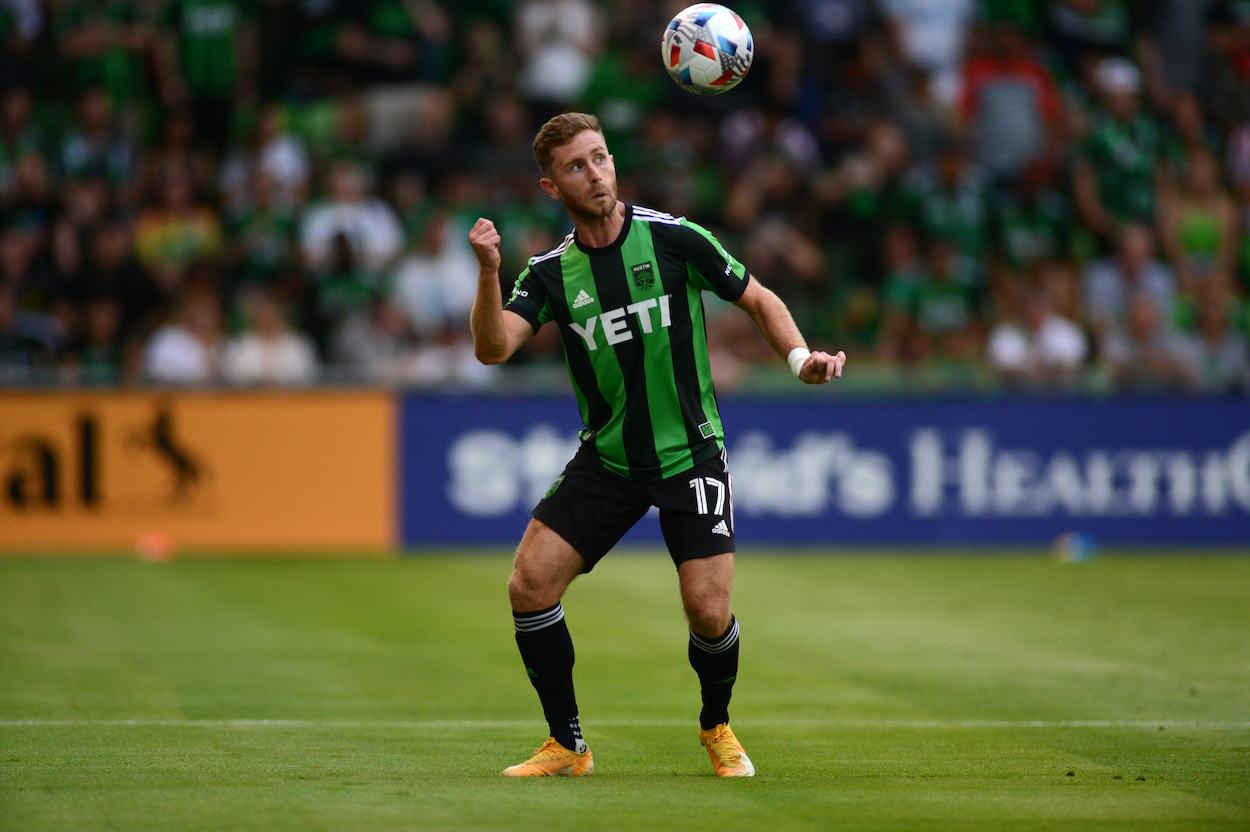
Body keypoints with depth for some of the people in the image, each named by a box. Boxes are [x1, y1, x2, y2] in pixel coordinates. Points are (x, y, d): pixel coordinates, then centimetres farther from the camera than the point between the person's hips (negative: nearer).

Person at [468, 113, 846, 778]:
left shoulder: (672, 238, -8)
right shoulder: (551, 272, -2)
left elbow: (757, 299, 4)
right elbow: (493, 349, -15)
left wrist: (801, 356, -13)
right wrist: (488, 273, -30)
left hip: (689, 451, -3)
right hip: (606, 458, 3)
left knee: (708, 611, -15)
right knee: (530, 584, -11)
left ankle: (717, 727, 18)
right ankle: (567, 745, 5)